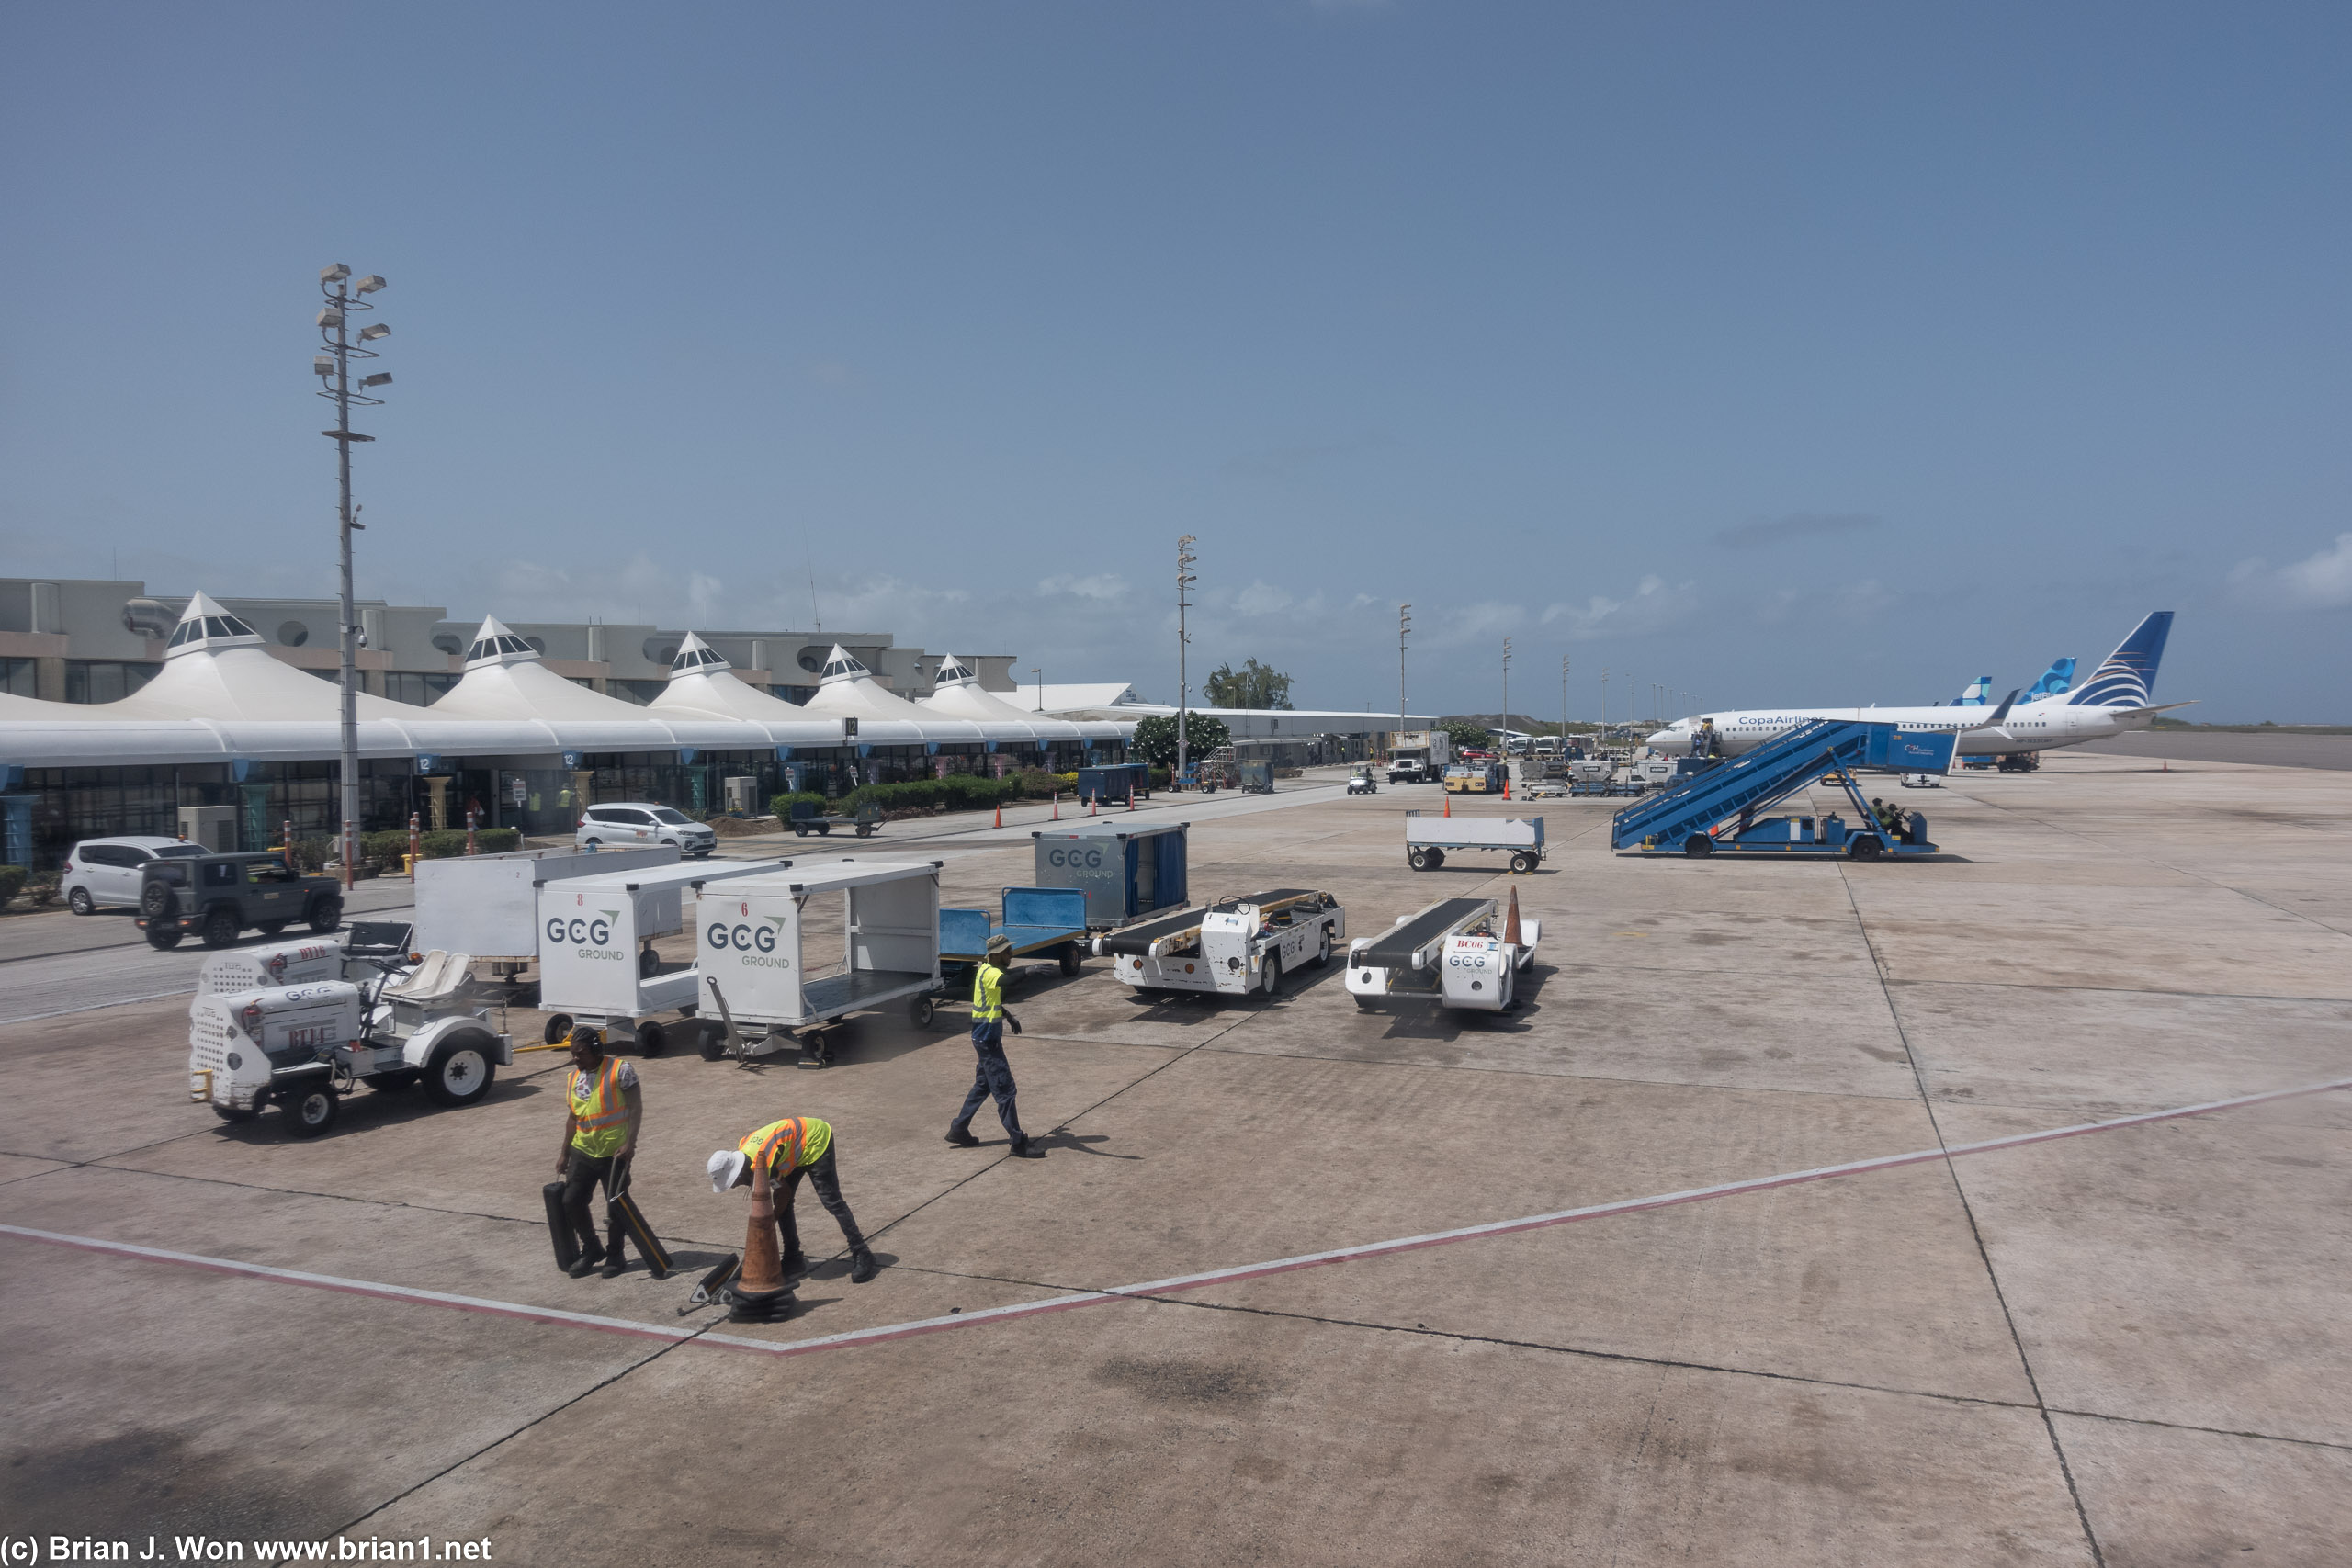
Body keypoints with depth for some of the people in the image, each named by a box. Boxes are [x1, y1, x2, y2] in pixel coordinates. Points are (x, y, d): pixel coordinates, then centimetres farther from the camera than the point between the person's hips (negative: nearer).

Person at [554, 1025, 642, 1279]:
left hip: (614, 1151, -6)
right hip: (582, 1151, 6)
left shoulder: (619, 1070, -10)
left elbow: (635, 1108, -12)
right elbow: (573, 1117, 18)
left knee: (615, 1205, 2)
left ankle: (615, 1255, 21)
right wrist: (564, 1153, 17)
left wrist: (629, 1143, -21)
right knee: (571, 1201, 2)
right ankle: (591, 1249, 22)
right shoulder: (572, 1077, 10)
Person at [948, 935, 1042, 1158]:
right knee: (1005, 1090, -6)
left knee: (983, 1085, 20)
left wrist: (1009, 1017, 12)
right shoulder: (989, 973, -21)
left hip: (987, 1037, 10)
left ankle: (958, 1129, 30)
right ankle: (1019, 1143, -3)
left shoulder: (987, 970, 10)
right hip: (987, 1037, -10)